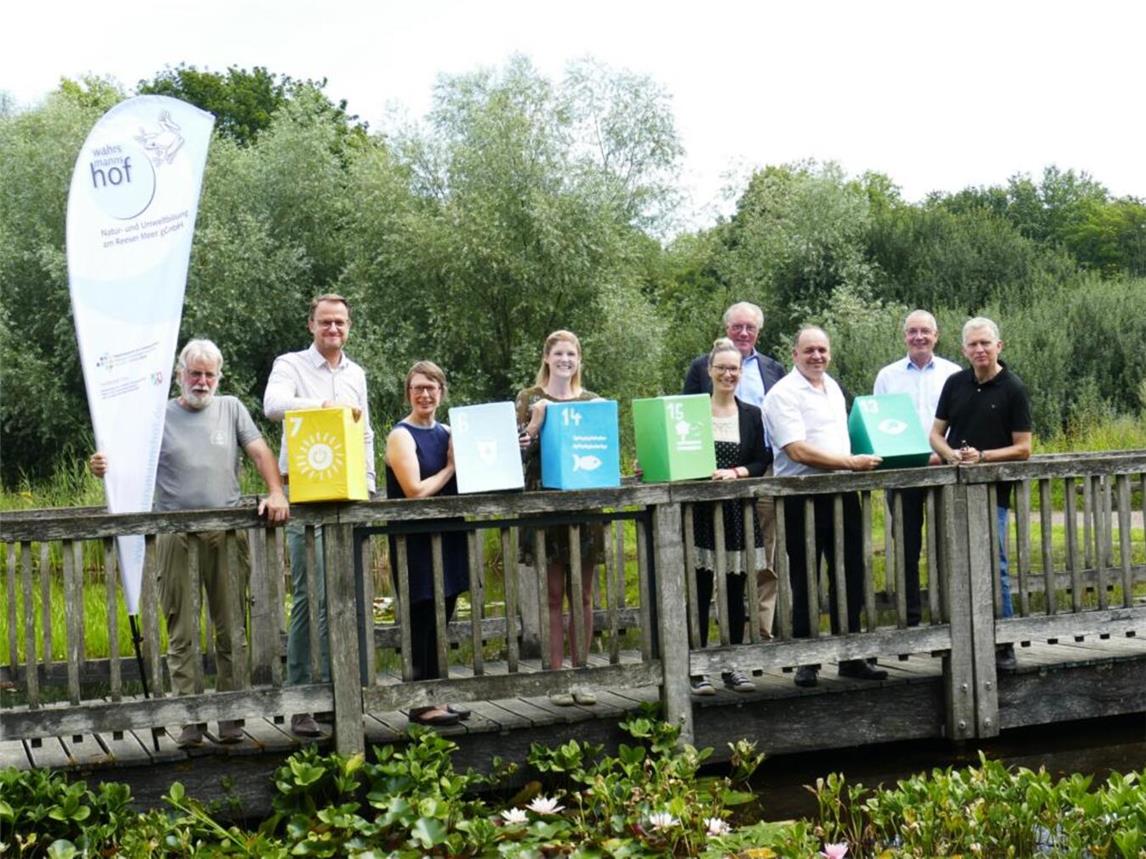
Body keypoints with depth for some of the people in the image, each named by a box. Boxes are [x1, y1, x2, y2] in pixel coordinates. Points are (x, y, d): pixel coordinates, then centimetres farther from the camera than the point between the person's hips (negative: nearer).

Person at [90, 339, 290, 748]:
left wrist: (275, 493, -12)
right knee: (180, 631, 1)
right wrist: (103, 467, -21)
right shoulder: (158, 417, 8)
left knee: (230, 627, 5)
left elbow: (260, 452, 5)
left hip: (226, 530, 1)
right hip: (175, 533, -1)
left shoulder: (231, 409, 12)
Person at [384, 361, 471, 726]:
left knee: (439, 621, 10)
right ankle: (422, 703, 1)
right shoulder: (401, 436, -8)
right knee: (424, 621, -5)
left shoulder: (447, 433, 13)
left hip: (448, 538, 7)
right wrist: (450, 468, -7)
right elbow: (416, 491, -16)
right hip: (416, 542, -7)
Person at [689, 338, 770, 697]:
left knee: (735, 591, 6)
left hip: (738, 509, 2)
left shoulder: (752, 415, 10)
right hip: (701, 510, -2)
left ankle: (733, 666, 14)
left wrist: (736, 472, -10)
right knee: (700, 590, -4)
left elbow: (761, 463, 7)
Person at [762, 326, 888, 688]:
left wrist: (863, 463, 10)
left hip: (842, 492, 7)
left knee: (850, 576, 10)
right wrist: (851, 462, -20)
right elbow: (798, 451, -19)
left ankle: (851, 657, 20)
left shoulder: (833, 388, 16)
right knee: (804, 582, 2)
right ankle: (806, 662, 11)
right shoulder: (783, 394, -10)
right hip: (802, 498, -7)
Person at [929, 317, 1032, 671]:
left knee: (993, 568, -5)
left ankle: (1003, 643, 4)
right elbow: (936, 434, 13)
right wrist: (951, 453, -8)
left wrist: (983, 456, -15)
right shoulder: (955, 384, 9)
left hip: (993, 491, -4)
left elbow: (1023, 448, -4)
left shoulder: (1013, 389, -3)